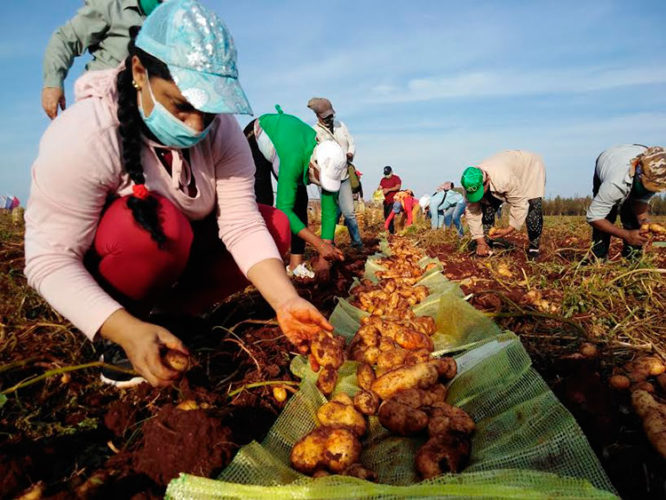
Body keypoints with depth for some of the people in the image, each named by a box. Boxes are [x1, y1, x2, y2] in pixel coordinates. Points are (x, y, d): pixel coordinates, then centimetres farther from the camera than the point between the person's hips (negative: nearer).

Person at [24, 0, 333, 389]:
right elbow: (49, 259, -28)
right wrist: (126, 330, -41)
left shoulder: (222, 129, -15)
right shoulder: (84, 135, -27)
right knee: (157, 223, -36)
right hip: (92, 273, -4)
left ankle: (171, 314, -5)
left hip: (179, 254, 5)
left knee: (275, 226, -12)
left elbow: (242, 225, -22)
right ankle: (116, 341, -11)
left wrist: (286, 302, -35)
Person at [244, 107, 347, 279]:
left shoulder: (328, 164, -29)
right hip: (256, 137, -5)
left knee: (300, 200, -9)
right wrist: (319, 244, -53)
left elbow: (330, 209, -26)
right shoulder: (295, 159, -46)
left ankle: (296, 263, -6)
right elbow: (284, 208, -47)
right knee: (262, 201, -20)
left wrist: (324, 256, -30)